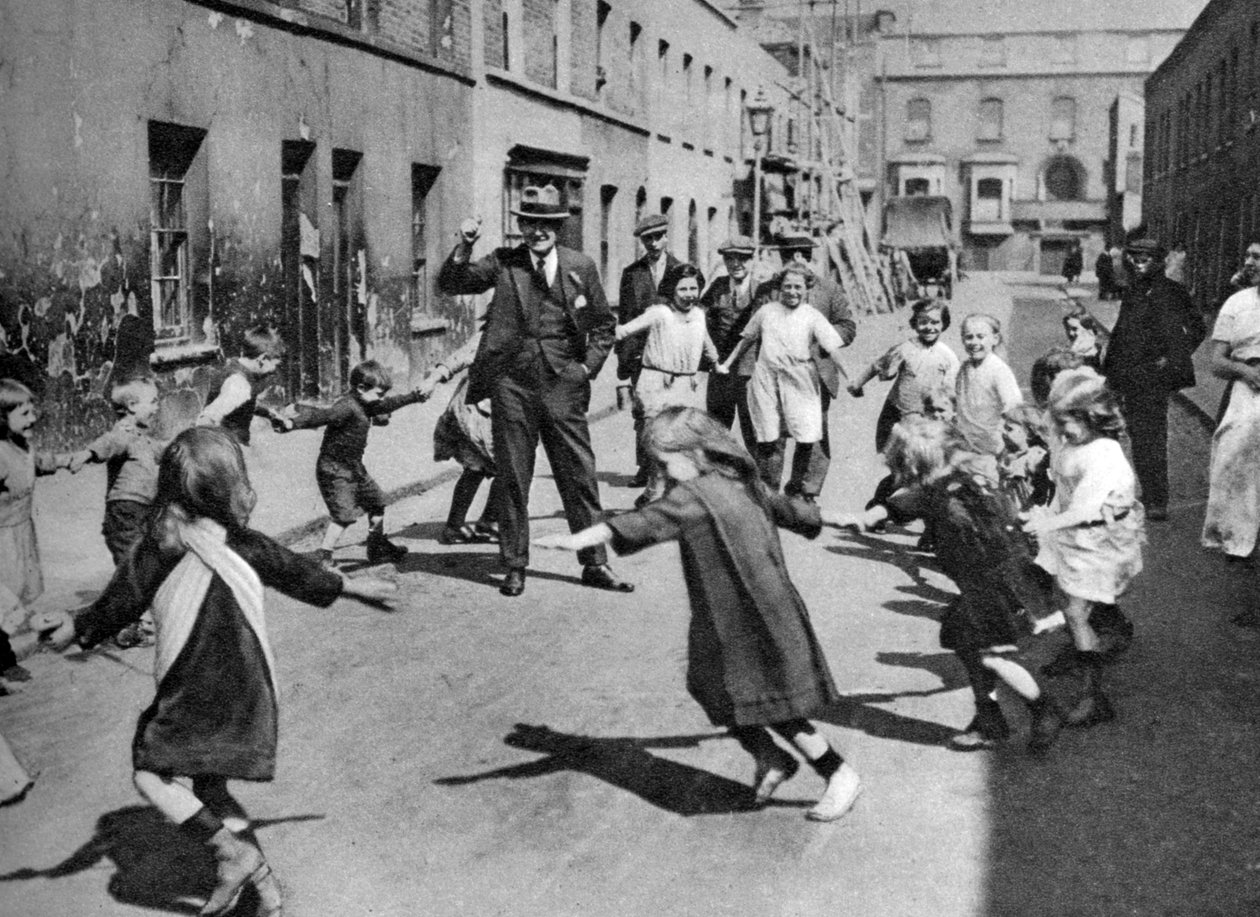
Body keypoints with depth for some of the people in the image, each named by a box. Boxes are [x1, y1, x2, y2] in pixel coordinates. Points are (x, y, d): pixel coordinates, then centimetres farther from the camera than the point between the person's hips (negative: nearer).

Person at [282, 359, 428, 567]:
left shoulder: (364, 405, 8)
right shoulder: (346, 408, -23)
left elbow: (387, 405, 25)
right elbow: (321, 416, -37)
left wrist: (414, 397, 30)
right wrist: (292, 423, -51)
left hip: (354, 468, 11)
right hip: (335, 471, -11)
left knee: (376, 502, 21)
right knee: (344, 515, -17)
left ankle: (378, 548, 37)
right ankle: (323, 558, -10)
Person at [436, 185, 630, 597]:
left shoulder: (581, 266, 6)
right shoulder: (503, 263, 4)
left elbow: (604, 324, 14)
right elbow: (449, 284, -1)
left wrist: (589, 366, 3)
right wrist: (464, 246, -15)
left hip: (562, 383, 1)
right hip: (512, 383, 0)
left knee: (580, 477, 3)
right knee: (513, 480, 6)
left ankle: (595, 563, 13)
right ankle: (515, 567, 16)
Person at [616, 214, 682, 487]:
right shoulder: (632, 273, 10)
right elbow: (624, 318, 10)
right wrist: (623, 361, 4)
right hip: (641, 354, 1)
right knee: (642, 412, -1)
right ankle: (645, 468, 6)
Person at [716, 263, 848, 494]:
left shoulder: (812, 316, 2)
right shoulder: (766, 311, 9)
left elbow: (833, 348, -5)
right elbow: (747, 340, 21)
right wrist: (727, 364, 21)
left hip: (800, 382, -1)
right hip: (766, 381, 1)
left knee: (807, 440, -6)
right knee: (769, 440, 0)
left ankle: (796, 489, 13)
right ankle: (769, 491, 12)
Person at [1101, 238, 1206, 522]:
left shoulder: (1171, 292, -9)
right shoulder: (1131, 293, 13)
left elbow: (1197, 327, -12)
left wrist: (1172, 359, -14)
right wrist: (1110, 370, 15)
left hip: (1153, 378, -7)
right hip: (1129, 378, 7)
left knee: (1152, 441, -7)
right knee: (1138, 439, 12)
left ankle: (1158, 502, -3)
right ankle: (1149, 495, 22)